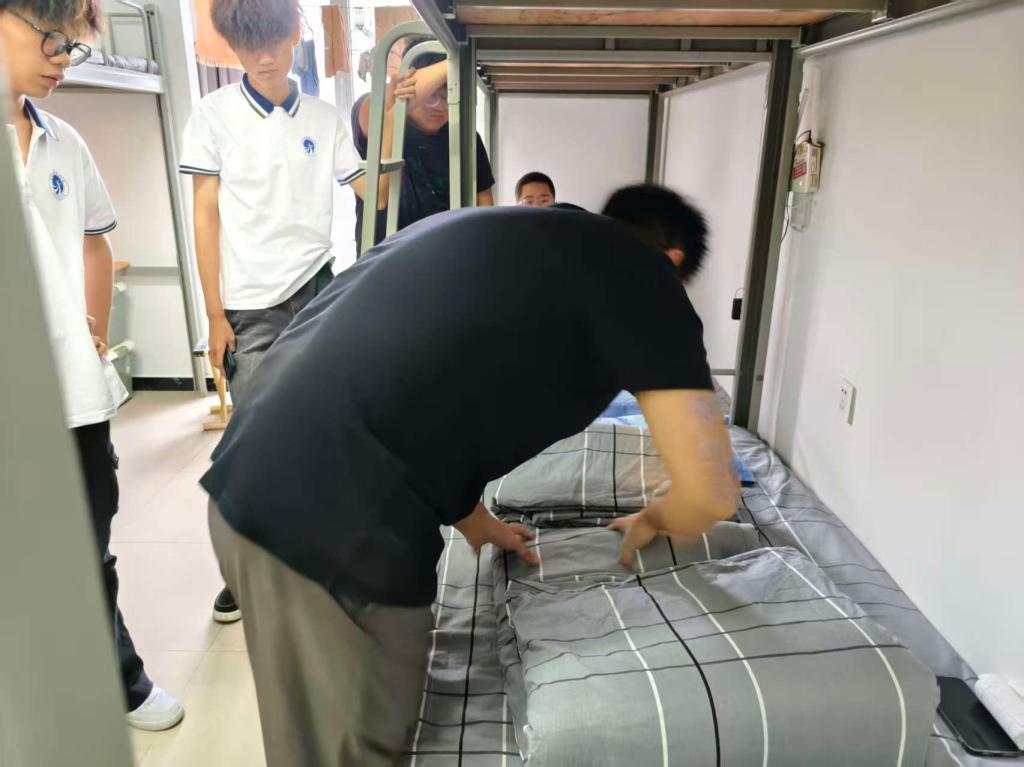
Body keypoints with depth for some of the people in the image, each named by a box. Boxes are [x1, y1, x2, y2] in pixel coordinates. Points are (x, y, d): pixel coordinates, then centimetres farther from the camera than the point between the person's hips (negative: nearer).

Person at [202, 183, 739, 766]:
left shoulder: (488, 233, 21)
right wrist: (652, 521, 19)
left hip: (246, 489, 9)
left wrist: (474, 521, 33)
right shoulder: (641, 272, 0)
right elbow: (712, 494, -3)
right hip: (338, 532, -8)